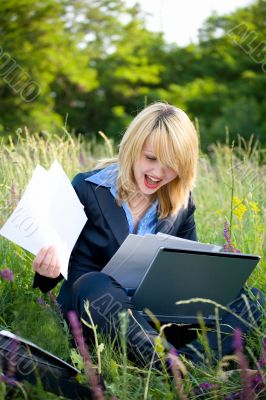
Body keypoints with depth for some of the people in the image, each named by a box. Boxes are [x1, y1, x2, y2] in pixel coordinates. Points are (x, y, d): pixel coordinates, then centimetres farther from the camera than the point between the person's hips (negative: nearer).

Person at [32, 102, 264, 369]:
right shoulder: (87, 189, -4)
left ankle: (192, 361, -42)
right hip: (90, 303, -4)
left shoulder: (181, 201, 7)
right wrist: (49, 267, -27)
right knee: (95, 284, -40)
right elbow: (60, 255, -1)